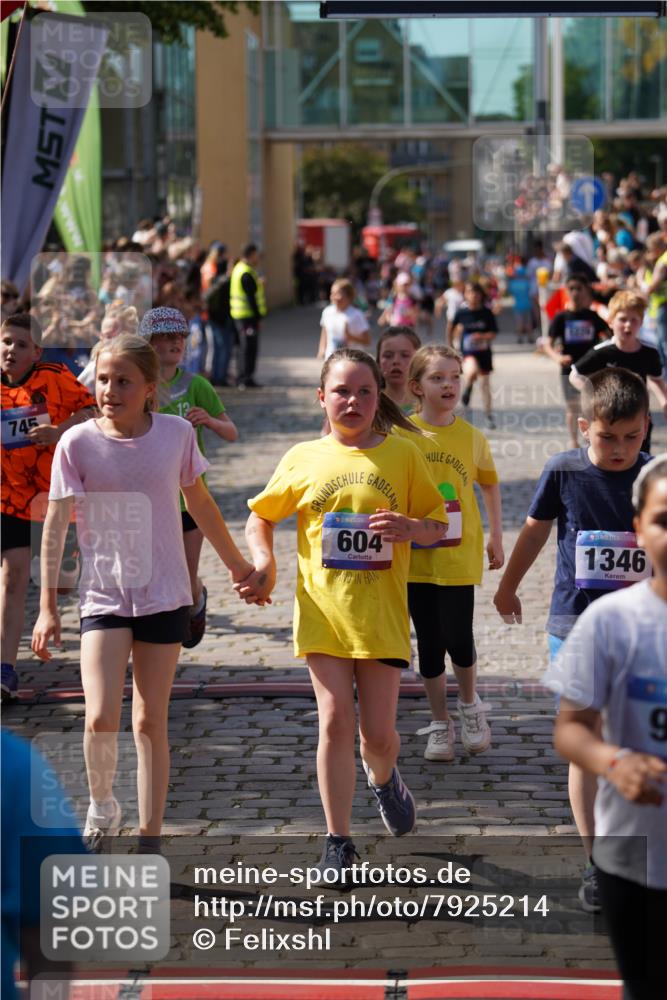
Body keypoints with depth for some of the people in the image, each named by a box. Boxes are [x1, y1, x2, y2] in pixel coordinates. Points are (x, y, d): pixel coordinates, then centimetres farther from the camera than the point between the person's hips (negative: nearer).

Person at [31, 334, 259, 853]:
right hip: (103, 596, -1)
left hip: (165, 595, 1)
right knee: (101, 720, -14)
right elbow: (56, 525, -4)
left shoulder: (177, 433, -3)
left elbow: (199, 502, 13)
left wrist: (237, 563, 23)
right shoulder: (77, 443, -7)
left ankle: (150, 839, 15)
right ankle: (101, 805, 16)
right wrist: (47, 606, -7)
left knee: (151, 722, 5)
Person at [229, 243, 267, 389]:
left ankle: (242, 378, 22)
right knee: (250, 348, -6)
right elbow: (251, 297, -20)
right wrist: (258, 317, -18)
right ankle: (246, 379, -5)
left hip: (240, 315, 10)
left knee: (246, 348, 16)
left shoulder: (239, 269, 15)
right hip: (248, 316, -10)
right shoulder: (247, 274, -18)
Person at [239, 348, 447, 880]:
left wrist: (408, 527, -15)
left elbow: (437, 525, 7)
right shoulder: (304, 459, 4)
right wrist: (265, 563, -3)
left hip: (382, 613, 0)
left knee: (379, 732, 1)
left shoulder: (403, 454, 2)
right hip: (322, 610, 0)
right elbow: (261, 517, 14)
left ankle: (384, 778, 38)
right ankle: (338, 841, 7)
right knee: (335, 722, -4)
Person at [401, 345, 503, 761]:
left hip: (459, 556, 0)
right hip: (416, 556, 0)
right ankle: (440, 724, 23)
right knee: (430, 643, 8)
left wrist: (496, 537, 14)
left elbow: (490, 484, 14)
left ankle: (470, 703, 24)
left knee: (459, 639, -6)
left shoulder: (472, 437, -1)